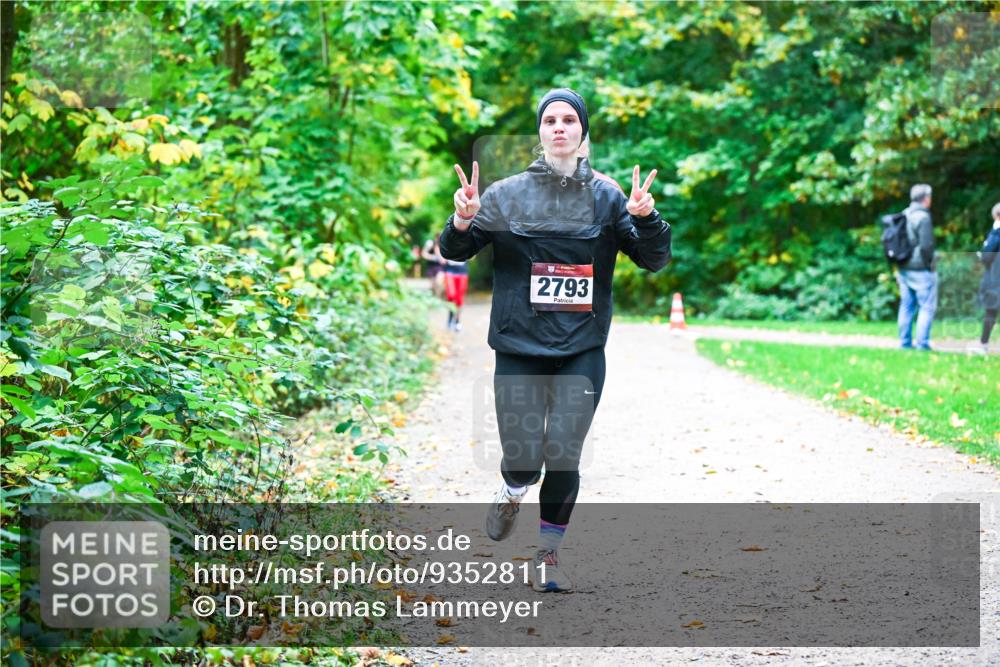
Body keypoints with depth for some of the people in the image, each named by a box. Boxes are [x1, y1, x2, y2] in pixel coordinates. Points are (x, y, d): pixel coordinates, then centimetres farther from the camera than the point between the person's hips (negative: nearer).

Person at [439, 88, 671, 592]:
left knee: (564, 458, -2)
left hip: (582, 352, 1)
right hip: (519, 348, 0)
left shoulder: (606, 197, 4)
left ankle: (549, 555, 18)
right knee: (522, 459, -4)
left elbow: (653, 260, 2)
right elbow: (455, 251, 5)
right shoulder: (507, 194, 2)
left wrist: (645, 219, -18)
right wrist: (462, 221, -17)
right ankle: (512, 494, 33)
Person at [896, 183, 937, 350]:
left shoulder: (903, 216, 9)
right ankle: (922, 343, -5)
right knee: (927, 307, -2)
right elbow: (926, 246, -20)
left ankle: (905, 342, 16)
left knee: (906, 306, 12)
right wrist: (929, 264, -5)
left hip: (904, 269, 8)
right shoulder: (922, 217, -16)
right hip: (921, 271, -8)